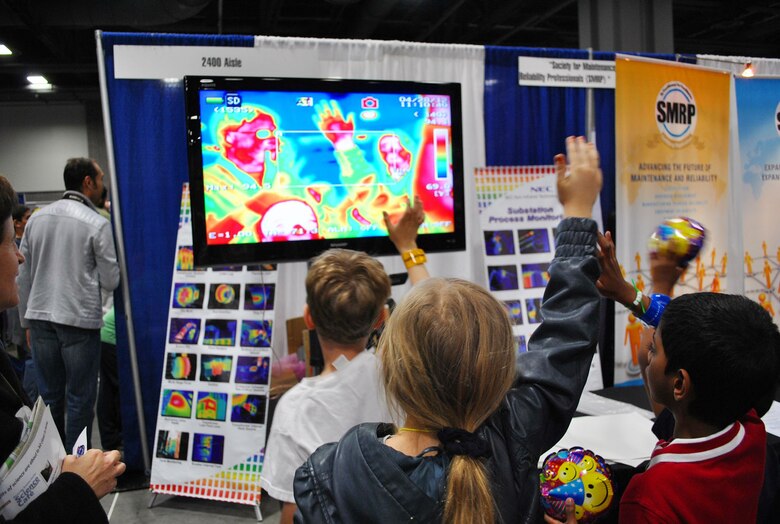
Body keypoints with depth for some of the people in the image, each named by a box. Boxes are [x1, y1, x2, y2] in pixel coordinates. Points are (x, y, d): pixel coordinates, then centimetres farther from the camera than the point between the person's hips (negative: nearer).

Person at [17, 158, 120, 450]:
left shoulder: (36, 218, 7)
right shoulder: (97, 224, -9)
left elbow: (24, 277, 10)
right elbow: (110, 281, -6)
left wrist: (26, 320, 18)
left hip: (40, 318, 5)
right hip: (79, 320, -5)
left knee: (49, 396, 14)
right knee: (80, 399, 5)